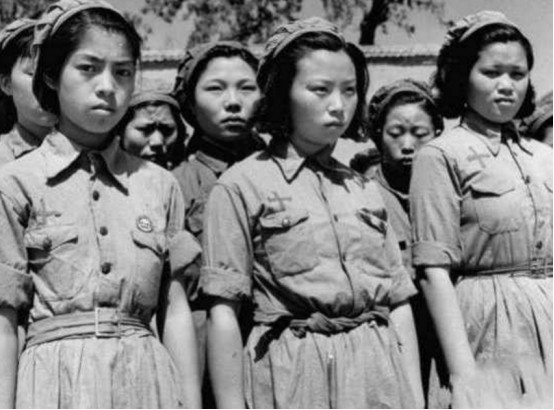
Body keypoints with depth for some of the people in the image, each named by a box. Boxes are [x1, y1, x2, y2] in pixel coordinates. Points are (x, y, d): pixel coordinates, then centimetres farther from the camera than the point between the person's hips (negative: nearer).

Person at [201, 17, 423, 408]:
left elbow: (399, 302, 11)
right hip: (294, 375, -4)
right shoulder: (241, 185, -3)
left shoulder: (365, 188, 12)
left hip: (380, 372, 4)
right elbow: (223, 312, -6)